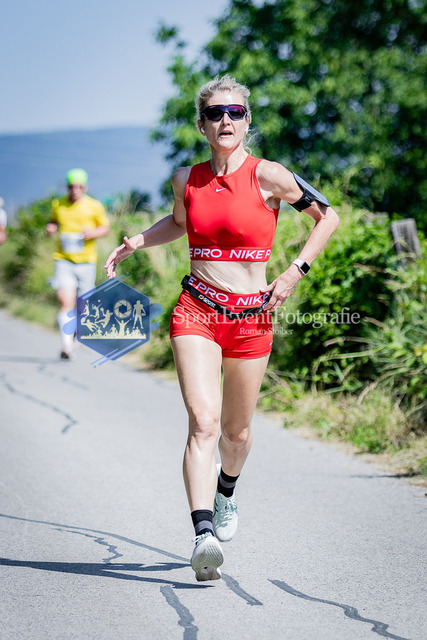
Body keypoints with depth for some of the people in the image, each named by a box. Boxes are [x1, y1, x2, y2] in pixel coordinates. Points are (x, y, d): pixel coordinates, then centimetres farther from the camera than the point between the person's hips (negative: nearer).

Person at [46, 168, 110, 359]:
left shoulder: (94, 206, 2)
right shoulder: (58, 205, 6)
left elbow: (105, 227, 9)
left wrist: (93, 233, -12)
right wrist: (50, 227, 0)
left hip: (86, 262, 1)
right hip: (63, 260, 0)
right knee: (66, 304, -18)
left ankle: (72, 339, 33)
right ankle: (66, 346, -23)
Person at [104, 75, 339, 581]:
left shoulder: (267, 177, -7)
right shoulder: (186, 179, 4)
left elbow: (327, 217, 3)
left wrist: (294, 273, -4)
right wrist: (136, 242, 10)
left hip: (251, 316, -1)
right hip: (196, 311, 1)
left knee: (236, 430, 12)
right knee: (203, 421, -18)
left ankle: (226, 493, 46)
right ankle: (204, 536, -27)